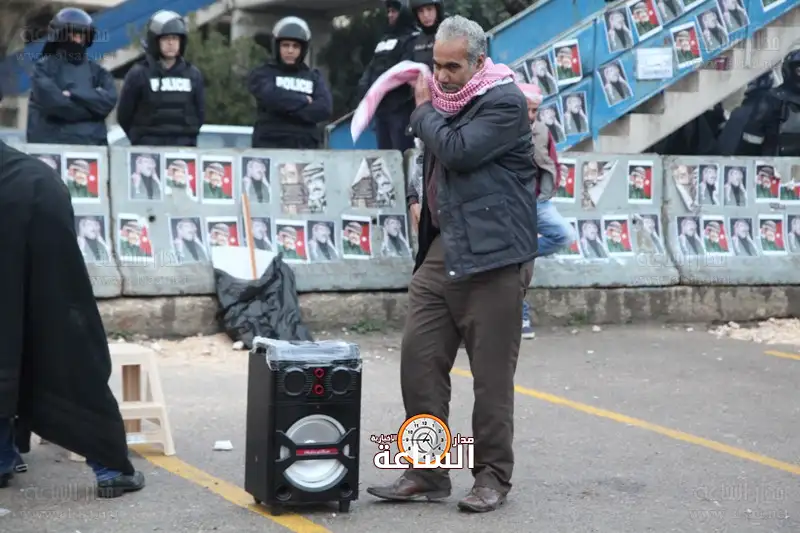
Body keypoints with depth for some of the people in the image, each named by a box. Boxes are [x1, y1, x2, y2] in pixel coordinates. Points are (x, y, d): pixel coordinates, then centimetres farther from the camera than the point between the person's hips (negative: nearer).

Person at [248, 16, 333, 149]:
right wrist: (304, 101, -2)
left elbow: (324, 108, -2)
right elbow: (271, 96, -14)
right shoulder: (263, 74, 7)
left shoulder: (314, 77, 15)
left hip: (305, 148, 3)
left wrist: (287, 109, -9)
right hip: (269, 146, -3)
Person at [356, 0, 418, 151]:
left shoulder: (413, 40, -4)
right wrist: (363, 89, 0)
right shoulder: (384, 41, 23)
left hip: (400, 108, -8)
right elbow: (371, 68, 19)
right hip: (381, 107, 8)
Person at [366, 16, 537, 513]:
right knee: (419, 360, 3)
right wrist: (422, 203, 16)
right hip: (441, 249, 8)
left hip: (491, 254, -8)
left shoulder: (505, 102, -9)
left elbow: (456, 151, -20)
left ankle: (493, 478, 10)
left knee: (492, 374, -1)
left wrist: (423, 110, -5)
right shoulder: (445, 96, 16)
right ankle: (427, 472, 12)